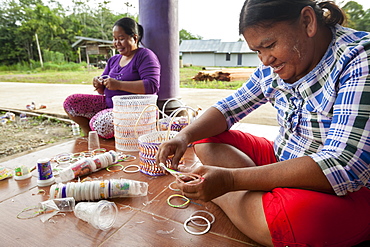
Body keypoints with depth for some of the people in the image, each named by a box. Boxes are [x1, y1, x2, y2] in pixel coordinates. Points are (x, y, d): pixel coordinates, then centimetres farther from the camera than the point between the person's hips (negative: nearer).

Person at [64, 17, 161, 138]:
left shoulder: (145, 55, -5)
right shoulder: (113, 60, 19)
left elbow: (152, 86, -20)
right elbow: (103, 91, 22)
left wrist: (119, 85, -22)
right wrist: (99, 84, -4)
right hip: (109, 104, 8)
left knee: (99, 123, -32)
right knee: (70, 102, -3)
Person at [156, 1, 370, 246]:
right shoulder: (272, 67, -2)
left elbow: (343, 168, -30)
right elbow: (228, 107, 5)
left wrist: (229, 179, -34)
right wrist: (185, 136, -15)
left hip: (344, 192, -5)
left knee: (293, 216, -39)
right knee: (205, 141, 2)